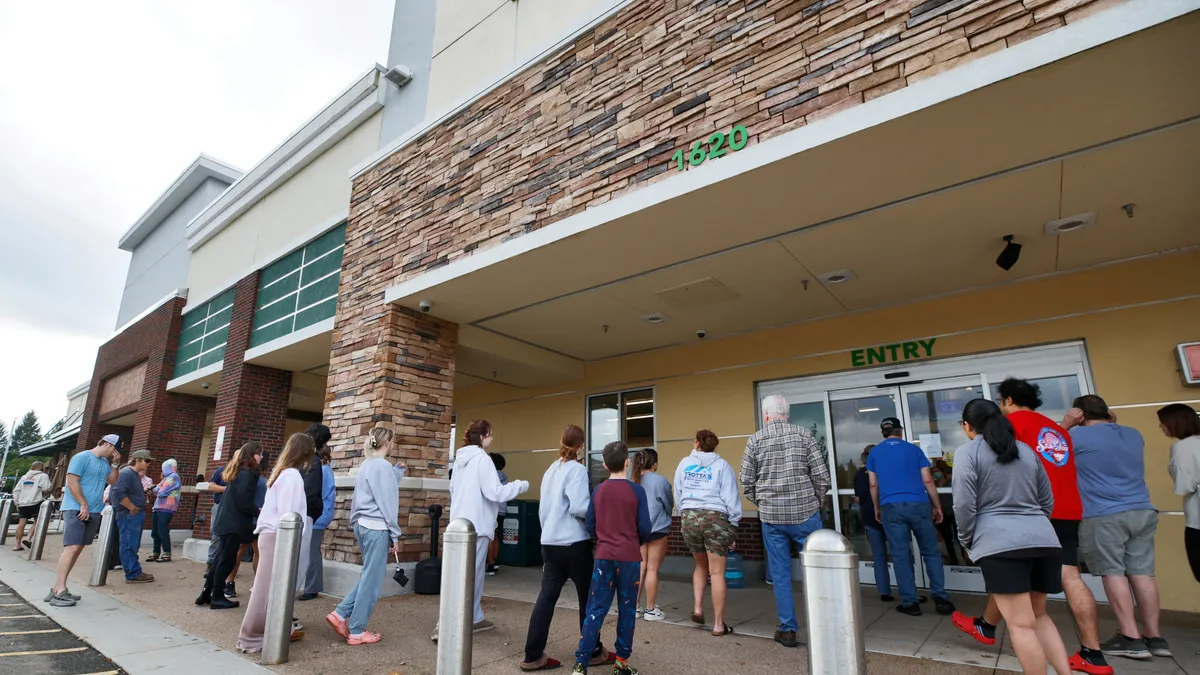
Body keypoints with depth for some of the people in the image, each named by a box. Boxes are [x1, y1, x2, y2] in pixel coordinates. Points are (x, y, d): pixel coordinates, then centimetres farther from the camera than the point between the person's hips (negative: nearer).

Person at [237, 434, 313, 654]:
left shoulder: (282, 472, 14)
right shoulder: (293, 475, -14)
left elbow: (285, 509, 11)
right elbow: (288, 514, -19)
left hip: (272, 534, 9)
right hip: (278, 537, -9)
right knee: (267, 588, -1)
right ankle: (251, 638, 7)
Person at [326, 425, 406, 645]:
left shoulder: (366, 465, 13)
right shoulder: (383, 466, -14)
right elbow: (387, 502, -14)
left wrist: (398, 471, 20)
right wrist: (395, 535, -9)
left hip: (362, 524, 9)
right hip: (377, 528, -9)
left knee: (368, 576, 20)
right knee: (372, 579, 1)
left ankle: (341, 614, 17)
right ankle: (357, 631, 10)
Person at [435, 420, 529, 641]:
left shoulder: (460, 458, 10)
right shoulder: (482, 458, -15)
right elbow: (494, 492, -19)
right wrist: (521, 485, -7)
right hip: (476, 524, -9)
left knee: (474, 573, 18)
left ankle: (476, 618, 27)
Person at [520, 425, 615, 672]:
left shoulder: (550, 471, 11)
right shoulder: (577, 470, -12)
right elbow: (579, 507, -22)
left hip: (550, 542, 7)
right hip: (574, 543, -7)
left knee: (546, 597, 7)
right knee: (588, 597, 9)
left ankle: (533, 656, 9)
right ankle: (594, 652, 21)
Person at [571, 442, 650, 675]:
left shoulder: (598, 491, 0)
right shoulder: (637, 491, -9)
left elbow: (589, 526, 3)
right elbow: (645, 528, -8)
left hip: (603, 557, 3)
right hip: (629, 558, -2)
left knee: (595, 610, 7)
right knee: (627, 610, 10)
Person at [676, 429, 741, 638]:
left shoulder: (684, 464, 9)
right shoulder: (722, 465, 1)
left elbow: (678, 494, 13)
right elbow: (731, 498, -1)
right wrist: (733, 525, 6)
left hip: (689, 518, 3)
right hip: (716, 519, -3)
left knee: (701, 566, 24)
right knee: (717, 573, 4)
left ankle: (697, 608, 13)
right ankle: (719, 624, 9)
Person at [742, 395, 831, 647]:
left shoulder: (755, 440, -1)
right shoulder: (803, 435, -2)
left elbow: (746, 483, 0)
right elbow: (822, 476, -4)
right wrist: (814, 501, 12)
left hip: (771, 517, 1)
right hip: (805, 513, 0)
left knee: (780, 573, 10)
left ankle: (787, 629, 16)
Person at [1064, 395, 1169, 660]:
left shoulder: (1078, 435, -8)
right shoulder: (1134, 435, 12)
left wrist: (1066, 425, 6)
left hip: (1103, 516, -6)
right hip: (1142, 512, 6)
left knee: (1113, 572, -2)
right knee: (1141, 572, 8)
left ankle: (1131, 638, -1)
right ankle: (1154, 637, 14)